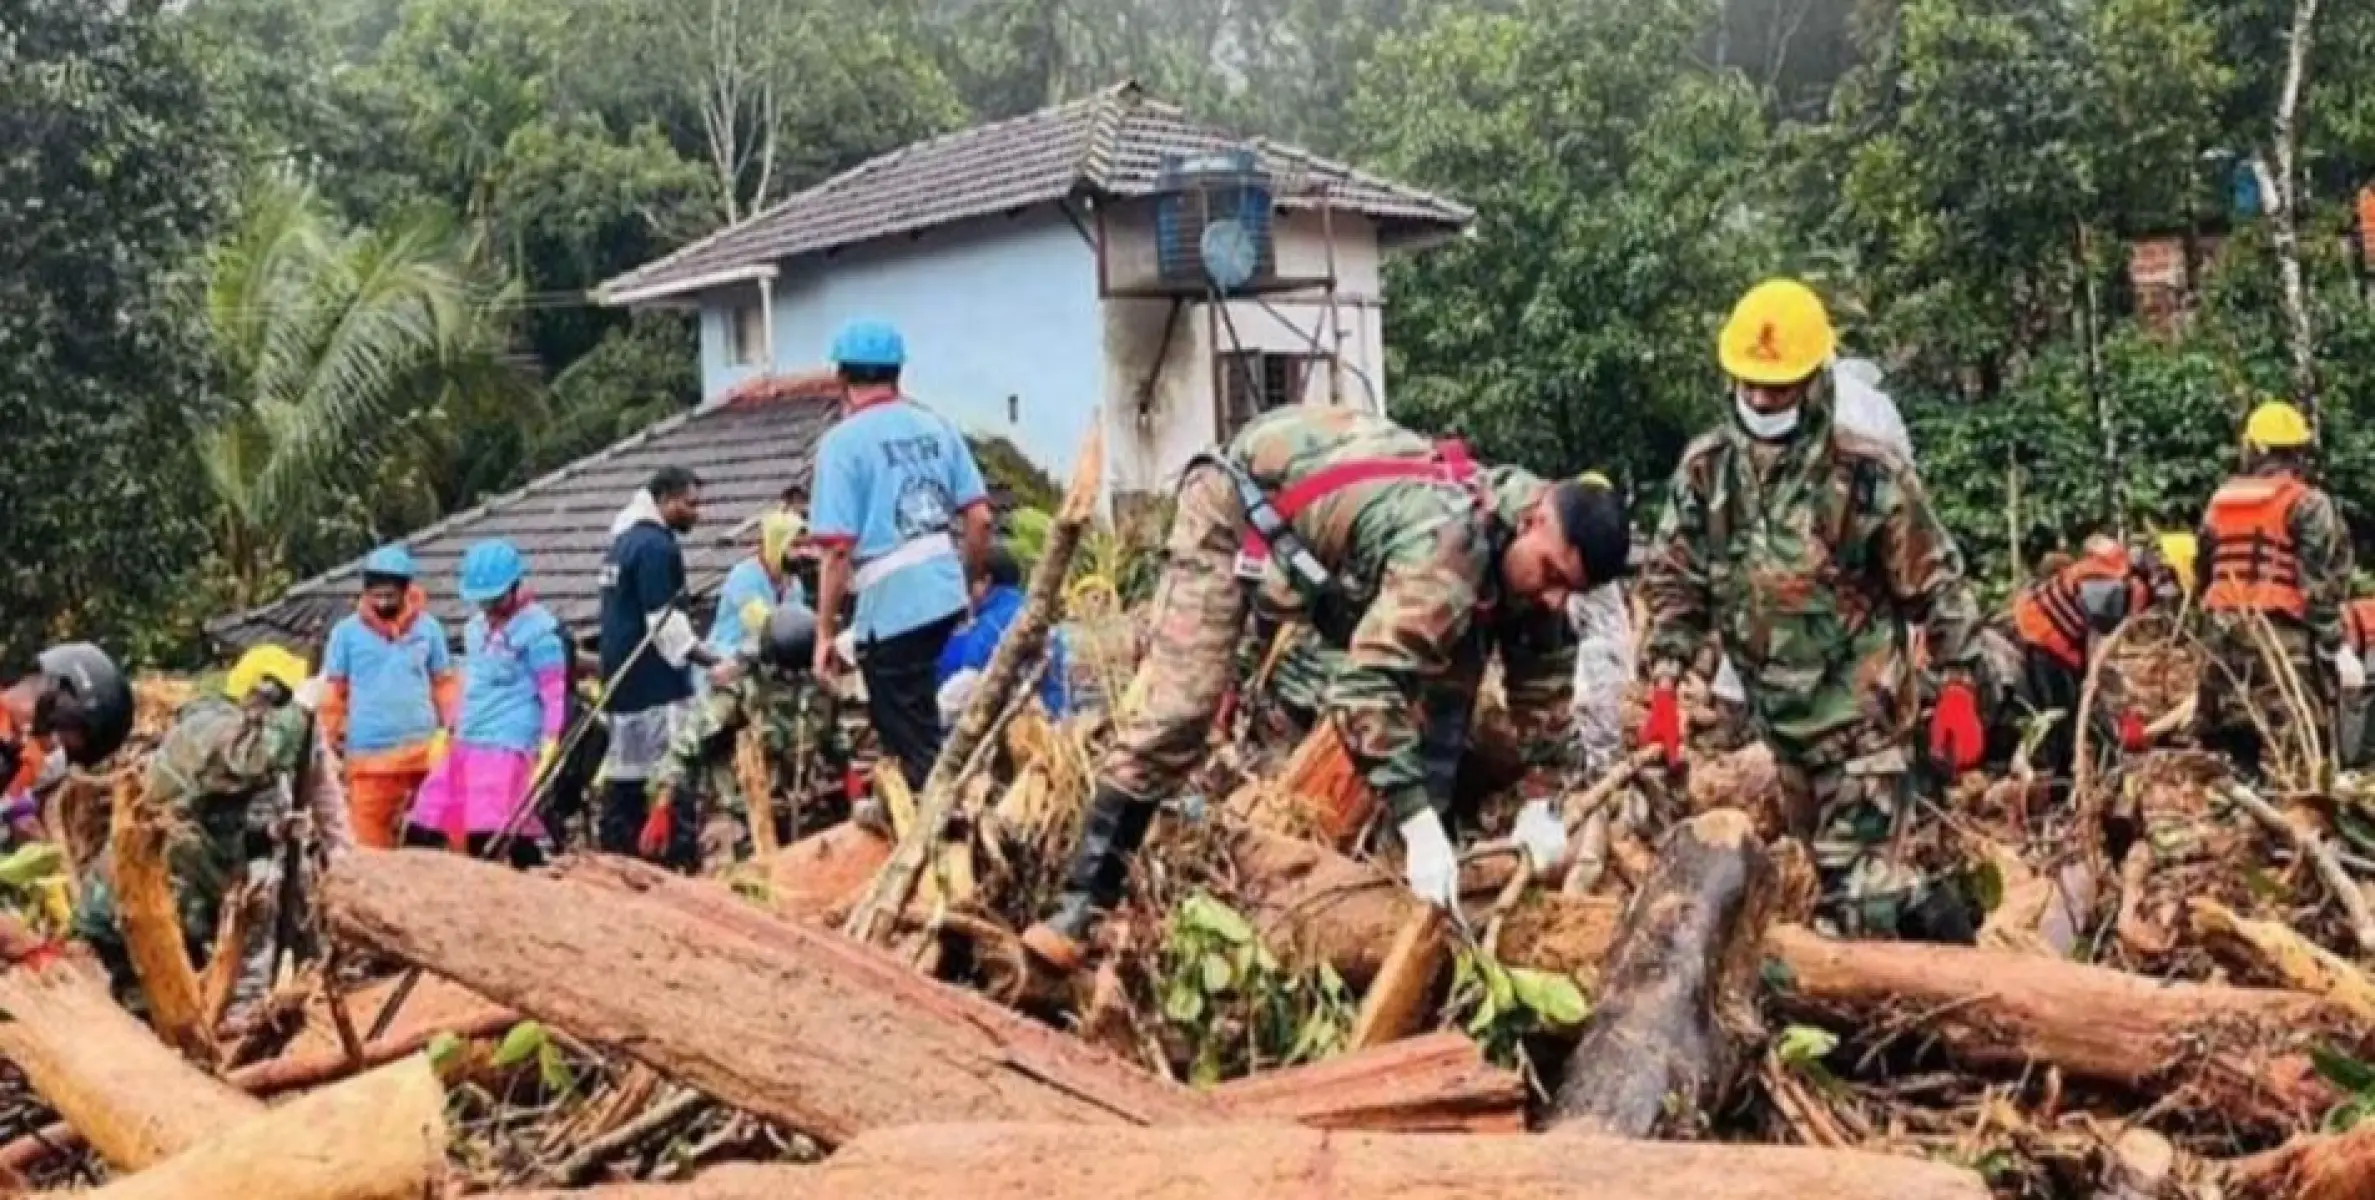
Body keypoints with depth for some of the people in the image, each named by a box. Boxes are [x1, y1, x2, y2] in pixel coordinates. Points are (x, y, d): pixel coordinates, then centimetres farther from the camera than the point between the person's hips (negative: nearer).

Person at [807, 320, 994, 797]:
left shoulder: (843, 440, -10)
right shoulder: (935, 425, 7)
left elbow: (838, 548, -14)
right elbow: (980, 518, 5)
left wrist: (825, 632, -6)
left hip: (891, 605, -6)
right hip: (946, 595, 6)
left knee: (916, 742, 4)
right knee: (902, 719, 26)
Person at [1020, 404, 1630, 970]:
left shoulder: (1526, 545, -13)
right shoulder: (1450, 542, -40)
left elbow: (1545, 674, -2)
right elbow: (1369, 684, -46)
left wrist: (1540, 800, -11)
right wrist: (1420, 826, -48)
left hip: (1329, 511, 9)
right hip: (1240, 501, -8)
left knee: (1452, 667, 2)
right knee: (1176, 709, -18)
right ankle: (1081, 905, -12)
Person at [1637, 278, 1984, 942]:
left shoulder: (1870, 473, -15)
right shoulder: (1705, 469, -3)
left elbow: (1937, 584, -6)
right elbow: (1672, 584, 2)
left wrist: (1958, 690, -10)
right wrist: (1664, 693, -4)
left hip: (1860, 712, -5)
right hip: (1776, 715, 5)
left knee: (1853, 879, -9)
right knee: (1819, 866, 16)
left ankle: (1939, 919, 18)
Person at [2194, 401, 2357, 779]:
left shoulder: (2218, 502, 14)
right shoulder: (2308, 505, -4)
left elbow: (2201, 576, 19)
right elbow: (2321, 588, -11)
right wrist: (2339, 648, -9)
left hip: (2222, 637, 6)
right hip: (2282, 637, -6)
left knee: (2226, 753, 12)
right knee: (2294, 760, -8)